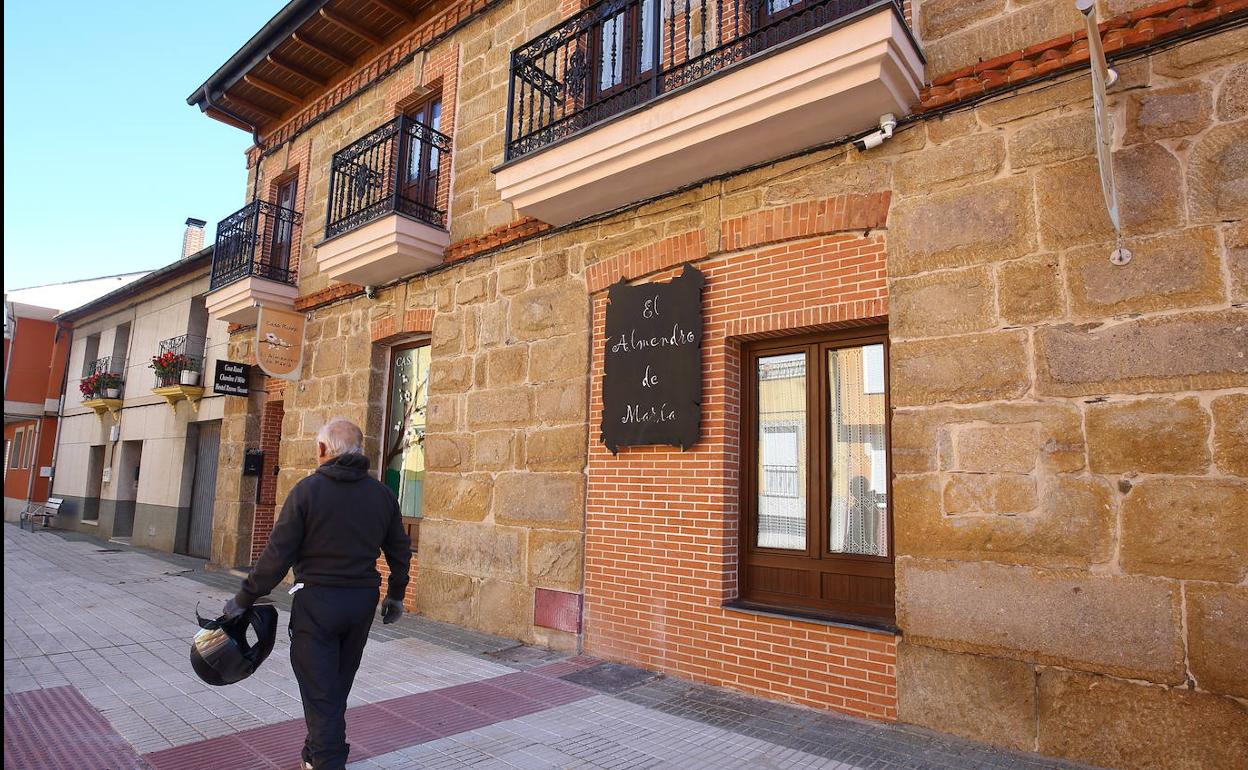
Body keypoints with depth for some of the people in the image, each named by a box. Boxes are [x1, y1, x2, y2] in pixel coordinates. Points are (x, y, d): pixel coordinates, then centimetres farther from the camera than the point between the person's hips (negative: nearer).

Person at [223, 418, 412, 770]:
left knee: (319, 691, 5)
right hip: (363, 603, 5)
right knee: (338, 685, 20)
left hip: (316, 601, -5)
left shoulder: (307, 490, -12)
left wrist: (243, 599, 0)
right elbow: (401, 550, 8)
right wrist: (396, 594, 21)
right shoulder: (382, 494, 1)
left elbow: (277, 555, -12)